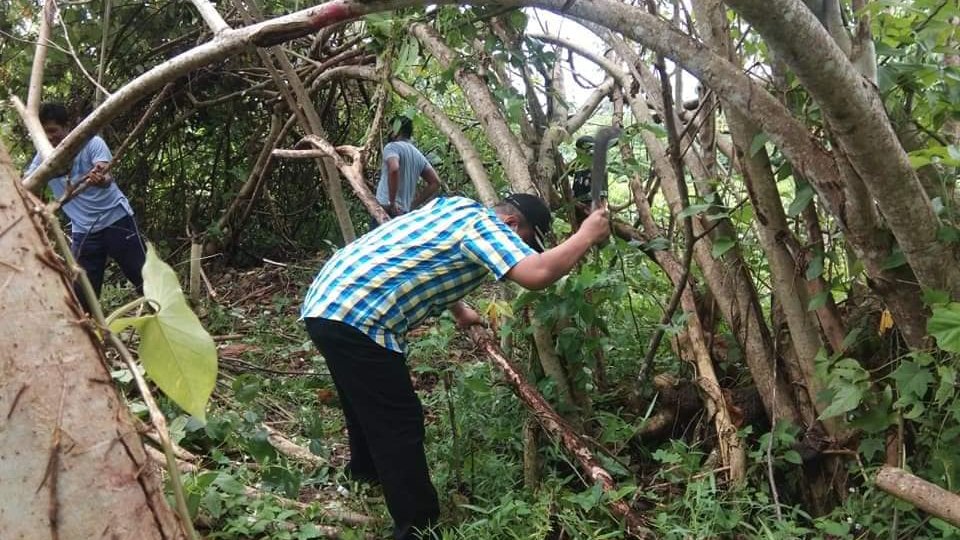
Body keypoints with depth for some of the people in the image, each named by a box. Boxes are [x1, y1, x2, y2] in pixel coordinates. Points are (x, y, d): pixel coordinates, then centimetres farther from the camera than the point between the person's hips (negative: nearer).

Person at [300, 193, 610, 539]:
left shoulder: (455, 207, 19)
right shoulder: (484, 225, -9)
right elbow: (537, 274, -26)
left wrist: (458, 309, 46)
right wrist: (586, 236, -10)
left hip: (325, 304, 11)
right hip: (354, 318, -11)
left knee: (368, 402, 31)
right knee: (399, 422, -2)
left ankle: (365, 468, 54)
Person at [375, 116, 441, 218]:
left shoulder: (392, 147, -5)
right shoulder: (418, 155, 17)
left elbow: (393, 169, -27)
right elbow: (435, 182, 15)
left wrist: (392, 202, -19)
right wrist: (413, 205, 13)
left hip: (386, 209, -8)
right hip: (404, 213, 8)